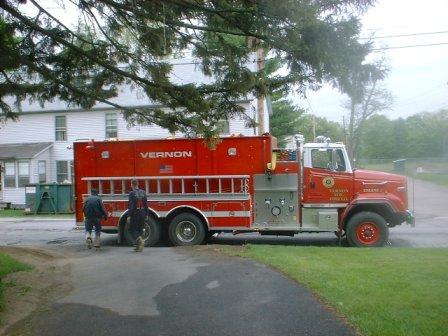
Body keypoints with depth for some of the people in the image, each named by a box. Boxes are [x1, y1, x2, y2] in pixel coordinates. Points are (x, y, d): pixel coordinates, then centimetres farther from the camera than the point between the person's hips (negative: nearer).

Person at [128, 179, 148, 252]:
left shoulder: (132, 193, -11)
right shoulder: (143, 192, 6)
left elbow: (131, 205, -15)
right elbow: (146, 204, 8)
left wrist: (129, 215, -12)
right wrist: (146, 214, 14)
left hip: (135, 213, -5)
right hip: (142, 213, 5)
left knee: (133, 229, 4)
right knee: (140, 229, 12)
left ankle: (141, 240, -20)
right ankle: (139, 247, 16)